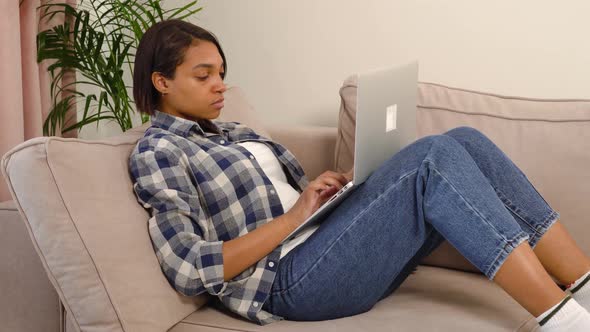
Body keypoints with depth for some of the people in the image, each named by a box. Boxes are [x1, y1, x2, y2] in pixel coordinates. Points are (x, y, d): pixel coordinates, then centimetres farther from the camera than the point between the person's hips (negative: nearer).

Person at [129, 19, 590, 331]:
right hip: (285, 279, -8)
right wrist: (295, 216, -15)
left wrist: (342, 188, 0)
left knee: (464, 140, -9)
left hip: (329, 250, 8)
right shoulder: (156, 153, -1)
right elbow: (190, 269, -14)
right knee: (434, 157, -23)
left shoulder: (234, 133, 24)